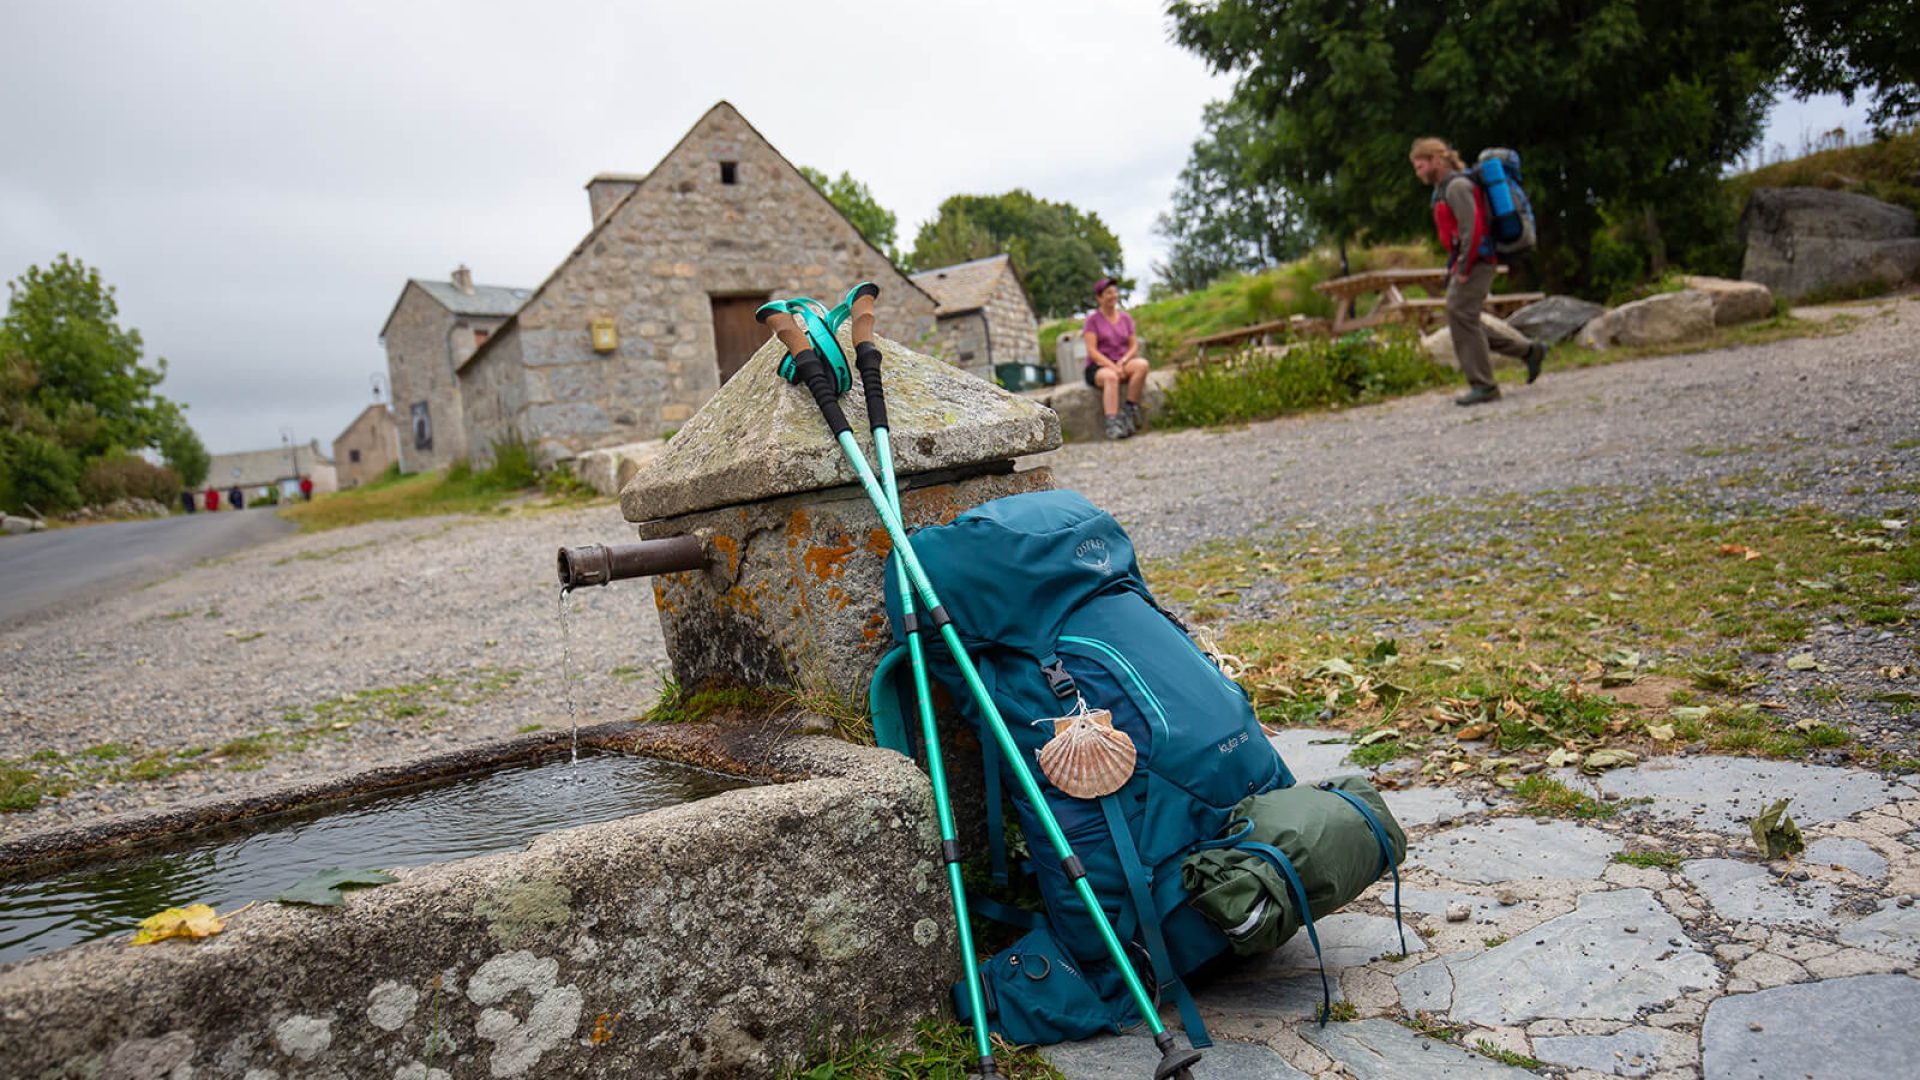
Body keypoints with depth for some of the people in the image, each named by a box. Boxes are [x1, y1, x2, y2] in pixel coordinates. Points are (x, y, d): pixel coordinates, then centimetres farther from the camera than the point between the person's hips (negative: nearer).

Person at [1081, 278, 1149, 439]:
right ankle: (1112, 424, -49)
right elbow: (1092, 351, -8)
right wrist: (1112, 366, -21)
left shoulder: (1126, 318, 14)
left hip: (1122, 364, 4)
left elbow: (1134, 346, 9)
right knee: (1110, 377, -39)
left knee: (1142, 364, -29)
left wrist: (1123, 361, -12)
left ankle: (1128, 410, -26)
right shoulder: (1092, 320, 2)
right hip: (1098, 367, -4)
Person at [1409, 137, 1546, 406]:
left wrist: (1463, 268, -21)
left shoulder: (1457, 185, -11)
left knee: (1461, 317, -13)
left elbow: (1473, 227, -22)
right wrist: (1454, 266, 16)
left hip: (1475, 262, -10)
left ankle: (1483, 386, -9)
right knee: (1463, 322, 10)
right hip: (1466, 265, 10)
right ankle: (1528, 350, 17)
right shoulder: (1444, 188, 21)